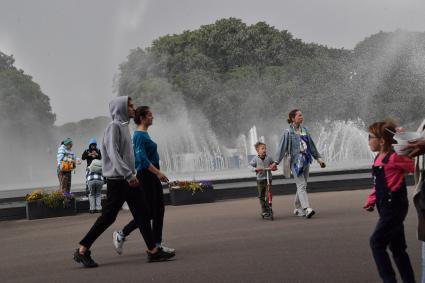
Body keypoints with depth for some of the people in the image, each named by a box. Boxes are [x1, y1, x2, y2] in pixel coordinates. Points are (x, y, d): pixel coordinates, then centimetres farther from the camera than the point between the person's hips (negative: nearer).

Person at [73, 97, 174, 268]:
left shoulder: (124, 126, 16)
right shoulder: (114, 126, -11)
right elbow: (113, 154, -20)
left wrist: (132, 174, 16)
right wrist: (129, 175, -24)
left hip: (128, 180, 9)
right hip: (117, 180, -9)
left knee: (142, 215, 6)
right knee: (108, 217, -5)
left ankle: (153, 250, 8)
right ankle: (82, 251, 4)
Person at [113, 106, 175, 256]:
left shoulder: (145, 134, 15)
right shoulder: (139, 136, -14)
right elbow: (142, 159, -23)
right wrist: (158, 172, -28)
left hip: (153, 176, 10)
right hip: (146, 175, -10)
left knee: (159, 210, 8)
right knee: (149, 211, -5)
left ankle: (157, 244, 13)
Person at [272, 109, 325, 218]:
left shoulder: (304, 130, 12)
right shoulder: (288, 132, -6)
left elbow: (311, 145, 20)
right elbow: (282, 147, -11)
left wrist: (319, 158, 22)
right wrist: (276, 161, -18)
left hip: (305, 160, 6)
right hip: (295, 161, -6)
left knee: (302, 185, 10)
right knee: (301, 185, -14)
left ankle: (298, 208, 21)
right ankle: (307, 209, -22)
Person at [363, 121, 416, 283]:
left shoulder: (394, 157, -17)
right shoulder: (379, 158, 10)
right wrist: (371, 201, 10)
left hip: (395, 207, -9)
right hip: (387, 207, 9)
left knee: (377, 242, -9)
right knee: (397, 247, 14)